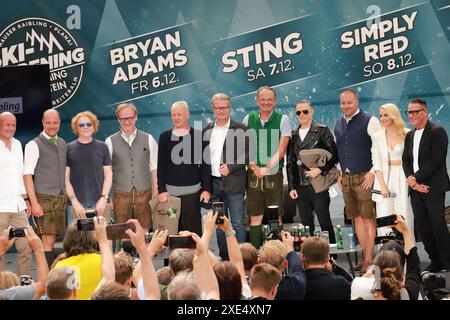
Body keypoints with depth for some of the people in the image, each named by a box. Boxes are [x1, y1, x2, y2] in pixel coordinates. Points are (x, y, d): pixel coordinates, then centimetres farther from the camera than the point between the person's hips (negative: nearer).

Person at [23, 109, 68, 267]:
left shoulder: (62, 144, 15)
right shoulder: (34, 145, -4)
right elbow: (27, 175, -8)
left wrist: (66, 196, 8)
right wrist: (34, 203, -14)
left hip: (61, 198, 5)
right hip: (44, 199, -5)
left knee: (53, 240, 6)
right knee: (47, 241, -10)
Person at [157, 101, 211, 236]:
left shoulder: (199, 136, 2)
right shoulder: (165, 137, 8)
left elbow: (205, 165, 2)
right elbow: (161, 166, 7)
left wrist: (206, 189, -4)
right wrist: (161, 189, -1)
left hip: (192, 191, -2)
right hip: (170, 191, 2)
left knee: (192, 228, -4)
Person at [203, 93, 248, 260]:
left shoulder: (240, 129, -2)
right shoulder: (207, 130, 11)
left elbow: (247, 154, -6)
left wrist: (230, 167, -16)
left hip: (233, 183, -5)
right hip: (213, 182, 5)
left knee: (237, 224, -3)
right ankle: (224, 258, 19)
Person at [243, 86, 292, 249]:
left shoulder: (283, 120, 1)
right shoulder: (248, 119, 9)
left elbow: (281, 150, -7)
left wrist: (266, 168, -16)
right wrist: (255, 168, -9)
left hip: (274, 175, -2)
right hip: (253, 176, 2)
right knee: (255, 218, 3)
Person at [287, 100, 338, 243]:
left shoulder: (322, 131, 1)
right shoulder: (293, 136, 13)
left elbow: (334, 155, -3)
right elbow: (290, 163, 13)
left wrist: (320, 170, -14)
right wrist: (291, 187, 6)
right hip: (300, 187, 4)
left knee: (324, 221, -2)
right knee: (306, 224, 6)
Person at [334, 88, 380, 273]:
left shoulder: (369, 121, -6)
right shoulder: (338, 124, 14)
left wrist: (373, 172, -14)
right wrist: (339, 173, 15)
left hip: (364, 177, -6)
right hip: (346, 178, 6)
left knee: (368, 218, -6)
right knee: (356, 217, 8)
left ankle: (368, 259, -6)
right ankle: (364, 255, 14)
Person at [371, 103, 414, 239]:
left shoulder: (407, 134, -1)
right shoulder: (377, 136, 4)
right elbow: (376, 163, 2)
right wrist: (382, 185, -7)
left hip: (403, 178, -1)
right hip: (385, 177, 1)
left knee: (405, 217, 0)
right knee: (385, 220, -3)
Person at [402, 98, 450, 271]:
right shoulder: (409, 135, 16)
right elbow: (405, 161, 13)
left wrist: (415, 178, -13)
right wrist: (411, 181, -4)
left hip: (433, 187, -7)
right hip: (415, 188, 7)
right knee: (424, 227, 6)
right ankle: (436, 262, 14)